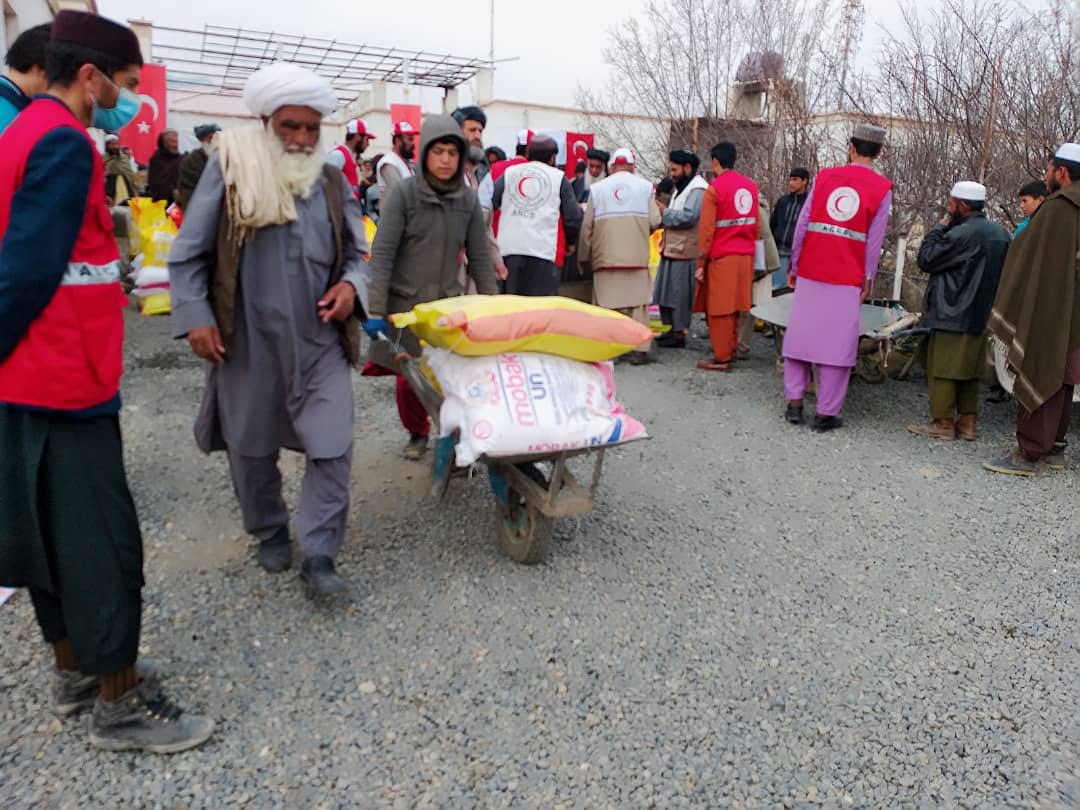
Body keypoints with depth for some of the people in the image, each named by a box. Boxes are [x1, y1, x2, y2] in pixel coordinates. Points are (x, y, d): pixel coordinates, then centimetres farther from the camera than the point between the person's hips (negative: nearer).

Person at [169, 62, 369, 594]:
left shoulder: (333, 181, 7)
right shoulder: (229, 169, -2)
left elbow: (357, 253, 14)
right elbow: (187, 255, 0)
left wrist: (351, 284, -7)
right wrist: (195, 316, -10)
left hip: (321, 342, 2)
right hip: (248, 341, -1)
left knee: (332, 448, -4)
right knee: (252, 448, 13)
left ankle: (318, 556, 8)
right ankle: (270, 533, 36)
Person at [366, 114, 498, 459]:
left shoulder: (468, 199, 2)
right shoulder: (404, 193, -8)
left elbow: (479, 258, 7)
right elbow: (382, 254, -11)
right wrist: (376, 310, -17)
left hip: (449, 305, 2)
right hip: (405, 304, -2)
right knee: (409, 376, 5)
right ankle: (417, 433, 30)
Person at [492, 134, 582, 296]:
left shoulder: (509, 173, 13)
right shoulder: (559, 177, 7)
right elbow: (573, 217, 3)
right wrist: (570, 242, 21)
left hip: (509, 248, 3)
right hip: (545, 250, -3)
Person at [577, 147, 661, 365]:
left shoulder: (598, 188, 6)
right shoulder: (645, 186, 4)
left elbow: (586, 227, 4)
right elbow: (655, 222, -2)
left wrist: (584, 256, 13)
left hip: (605, 257, 1)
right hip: (637, 256, 0)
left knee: (606, 304, 6)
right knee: (638, 304, 5)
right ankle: (639, 350, 4)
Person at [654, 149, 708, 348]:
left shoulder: (698, 189, -11)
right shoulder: (680, 188, 22)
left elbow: (688, 217, -22)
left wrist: (664, 212, -12)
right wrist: (662, 215, 6)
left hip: (685, 252, -10)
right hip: (671, 249, 10)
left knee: (679, 294, -4)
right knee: (665, 292, 13)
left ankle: (679, 333, 4)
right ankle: (669, 329, 23)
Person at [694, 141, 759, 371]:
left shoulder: (715, 188, -9)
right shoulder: (751, 185, 9)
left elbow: (706, 229, -11)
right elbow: (756, 224, 10)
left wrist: (700, 263, -6)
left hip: (721, 257, -6)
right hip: (745, 256, 6)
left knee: (720, 309, 0)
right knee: (735, 306, 15)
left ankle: (722, 358, 4)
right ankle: (731, 350, 22)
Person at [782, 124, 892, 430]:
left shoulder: (825, 176, 5)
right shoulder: (882, 188, -1)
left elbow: (802, 224, 3)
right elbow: (874, 241, -3)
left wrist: (794, 266, 10)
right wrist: (868, 280, 6)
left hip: (810, 272, 2)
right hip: (847, 279, -2)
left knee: (800, 335, 10)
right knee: (837, 344, 3)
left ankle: (794, 402, 12)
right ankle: (826, 413, 6)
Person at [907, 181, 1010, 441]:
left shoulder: (961, 234, -18)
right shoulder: (1001, 234, 10)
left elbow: (926, 260, -11)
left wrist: (937, 230, -1)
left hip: (952, 316, -8)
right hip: (982, 316, 8)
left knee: (942, 369, 0)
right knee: (970, 370, 14)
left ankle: (943, 423, 3)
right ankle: (968, 422, 18)